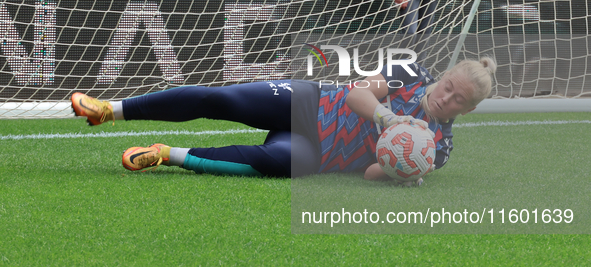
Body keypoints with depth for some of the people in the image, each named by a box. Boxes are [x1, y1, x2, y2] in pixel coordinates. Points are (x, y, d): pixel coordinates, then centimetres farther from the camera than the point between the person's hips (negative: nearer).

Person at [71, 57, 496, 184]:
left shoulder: (439, 144, -4)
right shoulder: (413, 75, -2)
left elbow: (376, 175, -10)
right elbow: (359, 92, -11)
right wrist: (386, 117, -29)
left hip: (316, 157, -1)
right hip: (309, 104, 1)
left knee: (271, 160, -36)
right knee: (218, 99, -19)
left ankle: (170, 156, -22)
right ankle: (110, 110, -12)